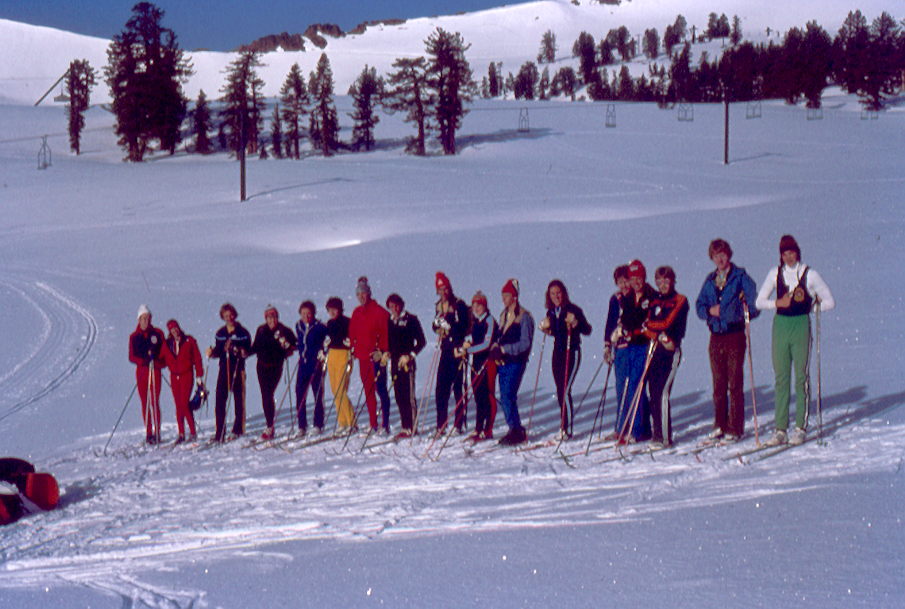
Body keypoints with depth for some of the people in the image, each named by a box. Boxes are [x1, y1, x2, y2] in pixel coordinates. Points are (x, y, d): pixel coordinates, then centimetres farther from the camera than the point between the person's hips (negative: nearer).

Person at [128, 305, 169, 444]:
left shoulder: (157, 333, 6)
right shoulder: (134, 337, 8)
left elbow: (164, 353, 3)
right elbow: (131, 356, 4)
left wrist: (157, 362, -16)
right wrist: (143, 361, -15)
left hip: (155, 370, -2)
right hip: (141, 371, 2)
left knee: (154, 402, -9)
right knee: (145, 403, 2)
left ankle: (157, 432, -8)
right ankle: (148, 432, 9)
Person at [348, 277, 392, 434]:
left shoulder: (379, 311, -6)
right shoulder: (356, 313, 13)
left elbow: (386, 332, -7)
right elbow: (352, 332, 21)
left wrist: (381, 350, -13)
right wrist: (353, 349, 10)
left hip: (376, 356, -6)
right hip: (362, 356, 6)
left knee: (381, 389, -8)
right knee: (368, 391, 8)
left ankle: (385, 424, -8)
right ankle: (373, 425, 12)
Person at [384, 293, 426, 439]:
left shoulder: (411, 320, -4)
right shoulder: (390, 321, 15)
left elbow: (421, 342, -5)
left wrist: (410, 356, -12)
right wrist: (387, 353, 6)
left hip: (407, 362, -6)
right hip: (394, 362, 6)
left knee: (409, 395, -8)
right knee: (399, 395, 5)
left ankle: (411, 428, -6)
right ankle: (405, 427, 10)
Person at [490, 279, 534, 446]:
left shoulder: (524, 317, -9)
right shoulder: (504, 315, 16)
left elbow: (525, 343, -14)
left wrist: (504, 349, -20)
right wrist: (495, 347, 1)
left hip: (516, 362, -7)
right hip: (503, 362, 7)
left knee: (508, 397, -13)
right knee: (505, 398, 6)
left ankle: (517, 432, -5)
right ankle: (515, 430, 15)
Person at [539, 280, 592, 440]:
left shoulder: (573, 310, -9)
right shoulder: (551, 312, 9)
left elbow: (587, 330, -12)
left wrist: (574, 323, -28)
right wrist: (545, 328, 2)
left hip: (572, 353, -6)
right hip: (557, 353, 6)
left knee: (565, 391, -14)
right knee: (560, 392, 8)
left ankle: (566, 428, -10)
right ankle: (566, 422, 20)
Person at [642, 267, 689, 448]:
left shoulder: (680, 301, 1)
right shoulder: (655, 303, 19)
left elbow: (668, 323, -11)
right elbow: (648, 328, 12)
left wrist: (648, 326, -1)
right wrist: (660, 336, -6)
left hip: (670, 351, -6)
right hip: (655, 349, 6)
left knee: (662, 393, -14)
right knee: (654, 393, 1)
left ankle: (665, 437, -12)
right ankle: (657, 433, 10)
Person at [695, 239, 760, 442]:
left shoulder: (740, 277, -1)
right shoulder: (710, 281, 15)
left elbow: (754, 303, -6)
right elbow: (699, 305, 14)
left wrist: (740, 313, -17)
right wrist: (710, 310, -5)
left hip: (735, 335, -5)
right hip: (716, 336, 5)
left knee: (735, 385, -4)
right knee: (718, 384, 8)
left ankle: (734, 429, -1)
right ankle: (719, 425, 16)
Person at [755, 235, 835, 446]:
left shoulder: (810, 274, 1)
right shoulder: (775, 274, 9)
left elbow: (829, 301, 4)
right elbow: (759, 301, 7)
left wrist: (810, 306, -3)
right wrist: (778, 303, -8)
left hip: (801, 324, -2)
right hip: (780, 325, 2)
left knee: (801, 377, -2)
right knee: (781, 378, 1)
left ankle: (801, 427, 5)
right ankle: (781, 430, 3)